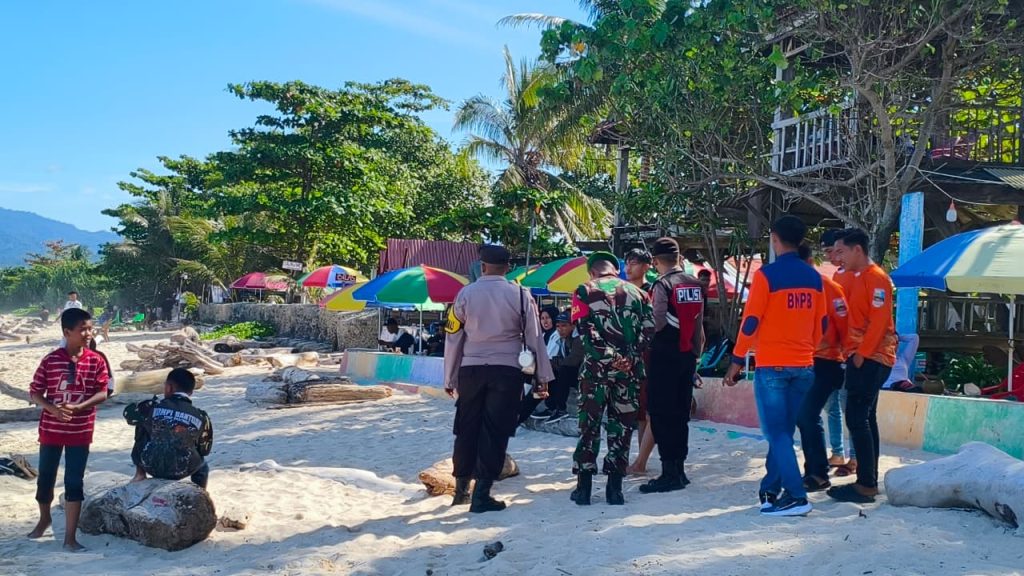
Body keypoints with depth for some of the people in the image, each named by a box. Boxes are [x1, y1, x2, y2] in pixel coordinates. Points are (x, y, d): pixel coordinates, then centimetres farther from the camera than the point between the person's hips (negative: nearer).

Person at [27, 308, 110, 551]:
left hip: (81, 431, 0)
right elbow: (35, 392, -3)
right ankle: (44, 518, 42)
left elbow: (102, 393, -7)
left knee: (74, 482, 1)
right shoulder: (50, 360, -8)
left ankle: (70, 537, 7)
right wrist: (53, 409, -21)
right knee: (46, 477, 15)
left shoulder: (96, 361, -6)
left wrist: (78, 407, -22)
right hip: (51, 428, 0)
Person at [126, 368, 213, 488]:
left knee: (141, 424, 25)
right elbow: (205, 450, 4)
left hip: (150, 465, 0)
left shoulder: (153, 407, -7)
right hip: (182, 470, 1)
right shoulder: (201, 418, -5)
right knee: (202, 467, 36)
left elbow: (129, 413, 11)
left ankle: (140, 474, 25)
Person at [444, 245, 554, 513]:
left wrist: (450, 378, 13)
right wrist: (542, 377, 6)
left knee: (467, 429, 13)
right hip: (507, 370, -1)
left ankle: (461, 489, 22)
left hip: (471, 370, 1)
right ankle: (481, 495, -1)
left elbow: (453, 338, 4)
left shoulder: (465, 294, 0)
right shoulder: (520, 295, -2)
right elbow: (534, 337, -1)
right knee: (495, 431, 1)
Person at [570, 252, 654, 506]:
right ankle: (615, 488, 10)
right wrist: (632, 357, 0)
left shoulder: (584, 291, 3)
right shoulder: (638, 293, 10)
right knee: (622, 426, 9)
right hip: (630, 369, 2)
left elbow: (586, 331, -11)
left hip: (596, 367, -2)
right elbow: (648, 331, 1)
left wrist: (610, 357, -13)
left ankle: (584, 487, 8)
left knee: (589, 425, 7)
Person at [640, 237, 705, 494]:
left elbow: (657, 322, -20)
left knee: (661, 414, -3)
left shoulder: (662, 284, -12)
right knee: (681, 414, 13)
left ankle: (669, 473, -4)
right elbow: (699, 324, 11)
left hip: (664, 356, -7)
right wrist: (696, 353, 17)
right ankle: (679, 469, 18)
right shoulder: (696, 285, 9)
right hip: (688, 355, 7)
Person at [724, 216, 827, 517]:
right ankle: (770, 489, 19)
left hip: (771, 366, -6)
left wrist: (737, 360, -1)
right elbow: (821, 324, 13)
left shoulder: (766, 275, -10)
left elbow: (750, 322, -10)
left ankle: (796, 497, -7)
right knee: (784, 432, 13)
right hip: (804, 366, 6)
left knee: (777, 434, -2)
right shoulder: (814, 278, 7)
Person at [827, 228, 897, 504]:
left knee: (857, 418, -12)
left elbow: (878, 321, -19)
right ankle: (869, 482, 17)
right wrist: (852, 352, 11)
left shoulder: (876, 278, -12)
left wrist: (862, 353, -19)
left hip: (870, 359, -10)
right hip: (861, 357, 10)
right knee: (865, 419, 11)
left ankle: (866, 485, -10)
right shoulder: (858, 278, 17)